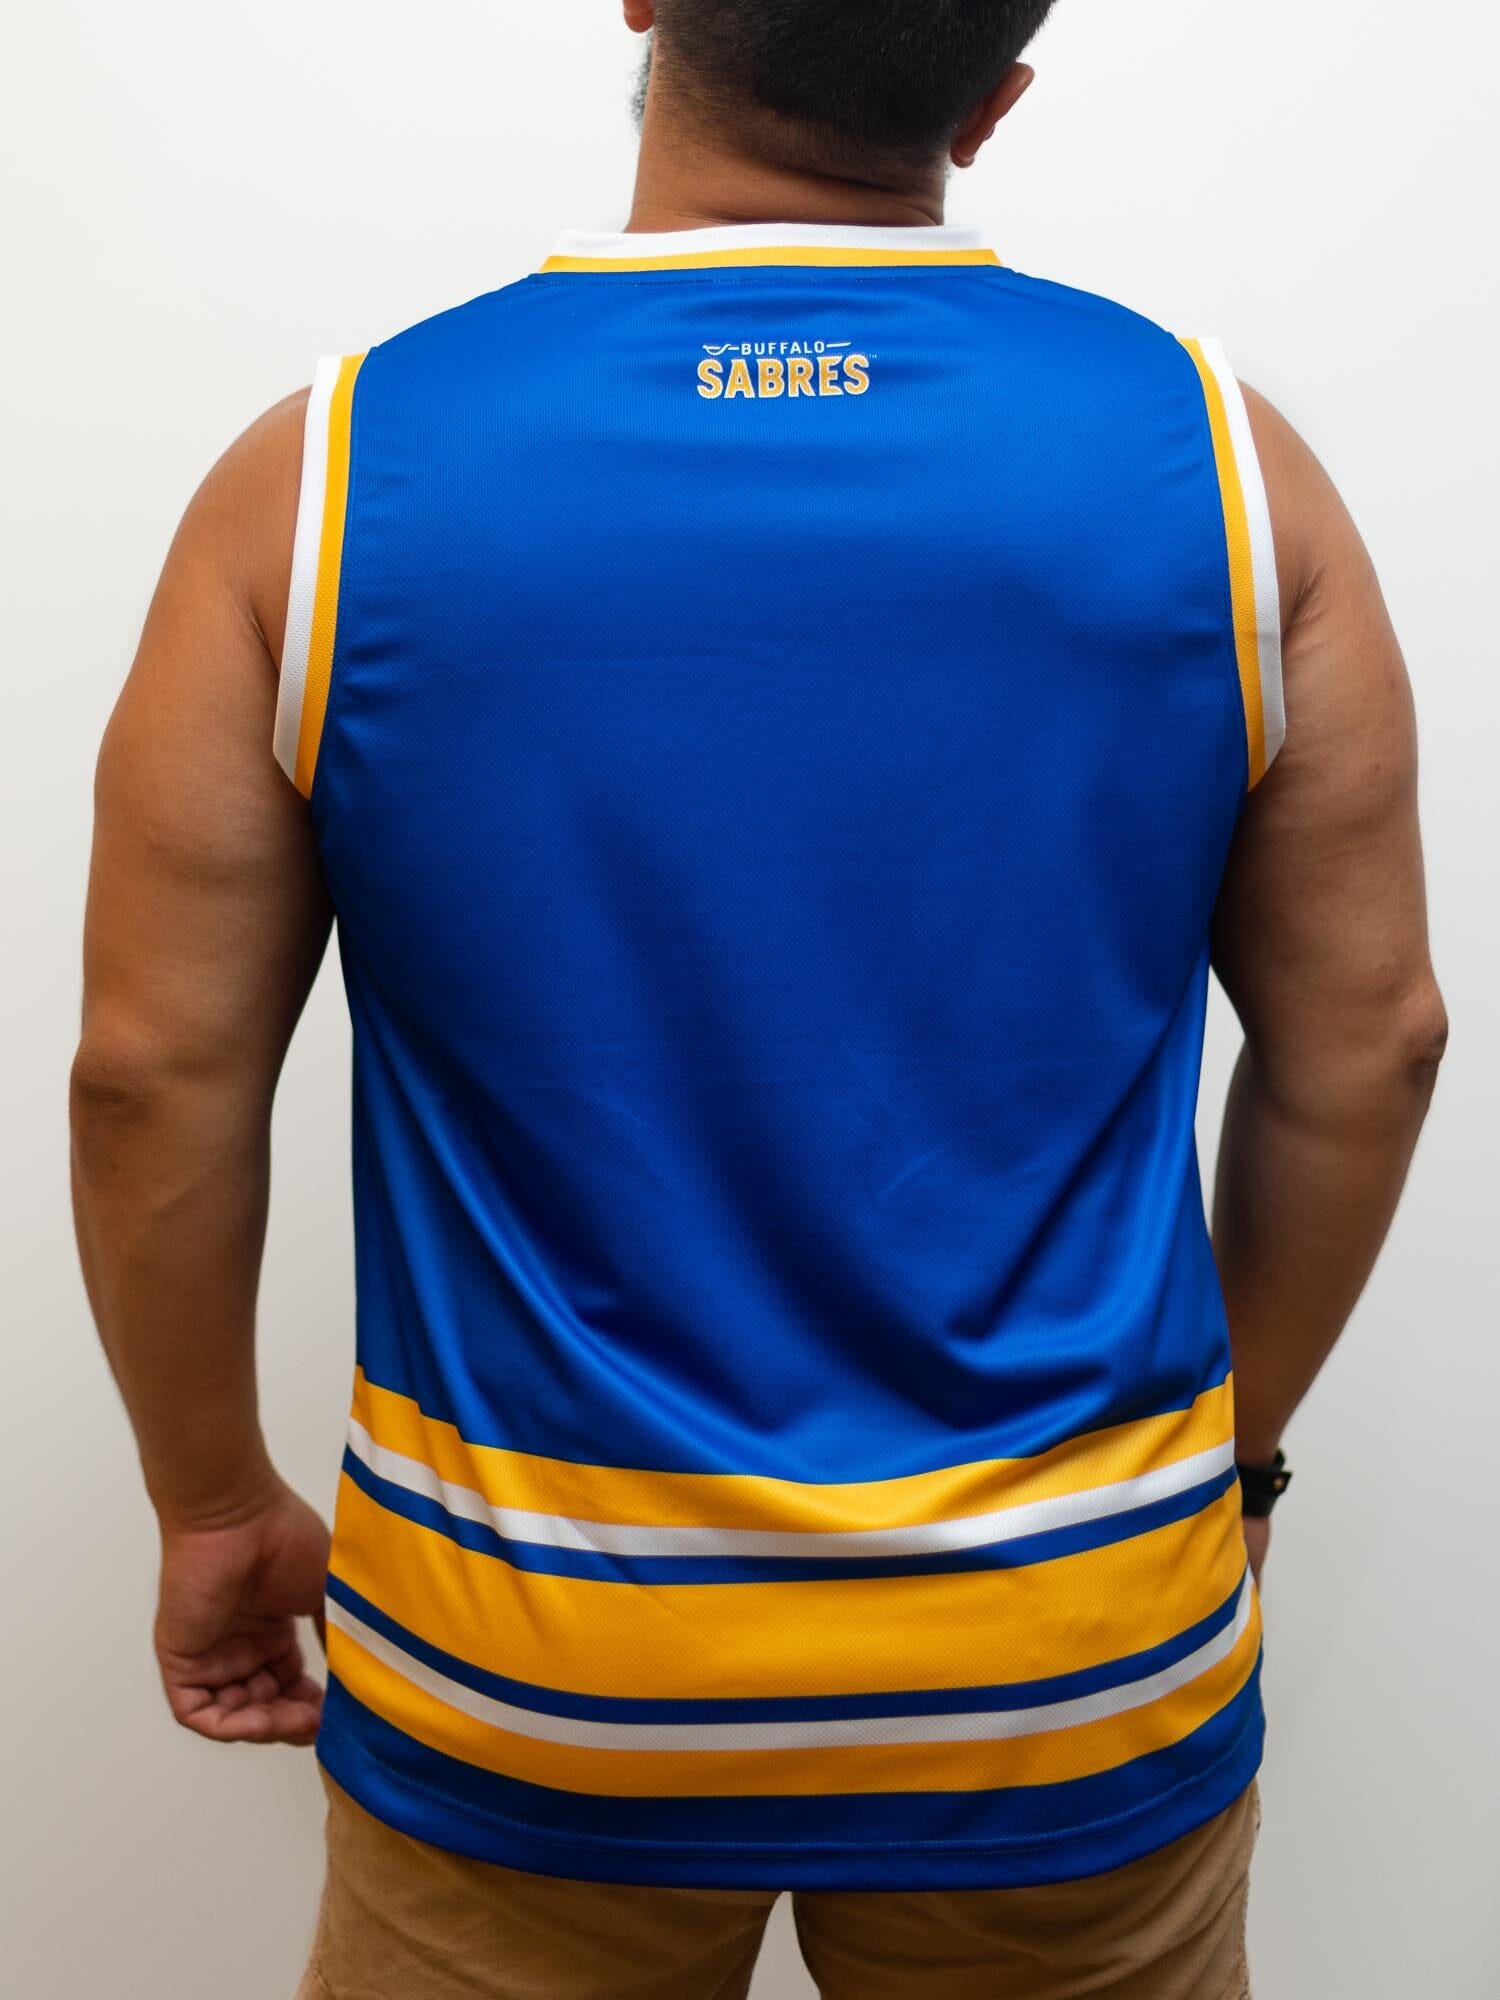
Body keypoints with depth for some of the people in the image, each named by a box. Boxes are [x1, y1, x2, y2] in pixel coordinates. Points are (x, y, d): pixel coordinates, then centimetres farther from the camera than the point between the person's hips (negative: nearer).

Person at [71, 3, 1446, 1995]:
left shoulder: (327, 477, -9)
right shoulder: (1218, 460, -6)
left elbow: (154, 1065, -5)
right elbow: (1364, 1043, -1)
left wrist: (214, 1504, 9)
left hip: (523, 1678, 0)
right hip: (1074, 1667, 2)